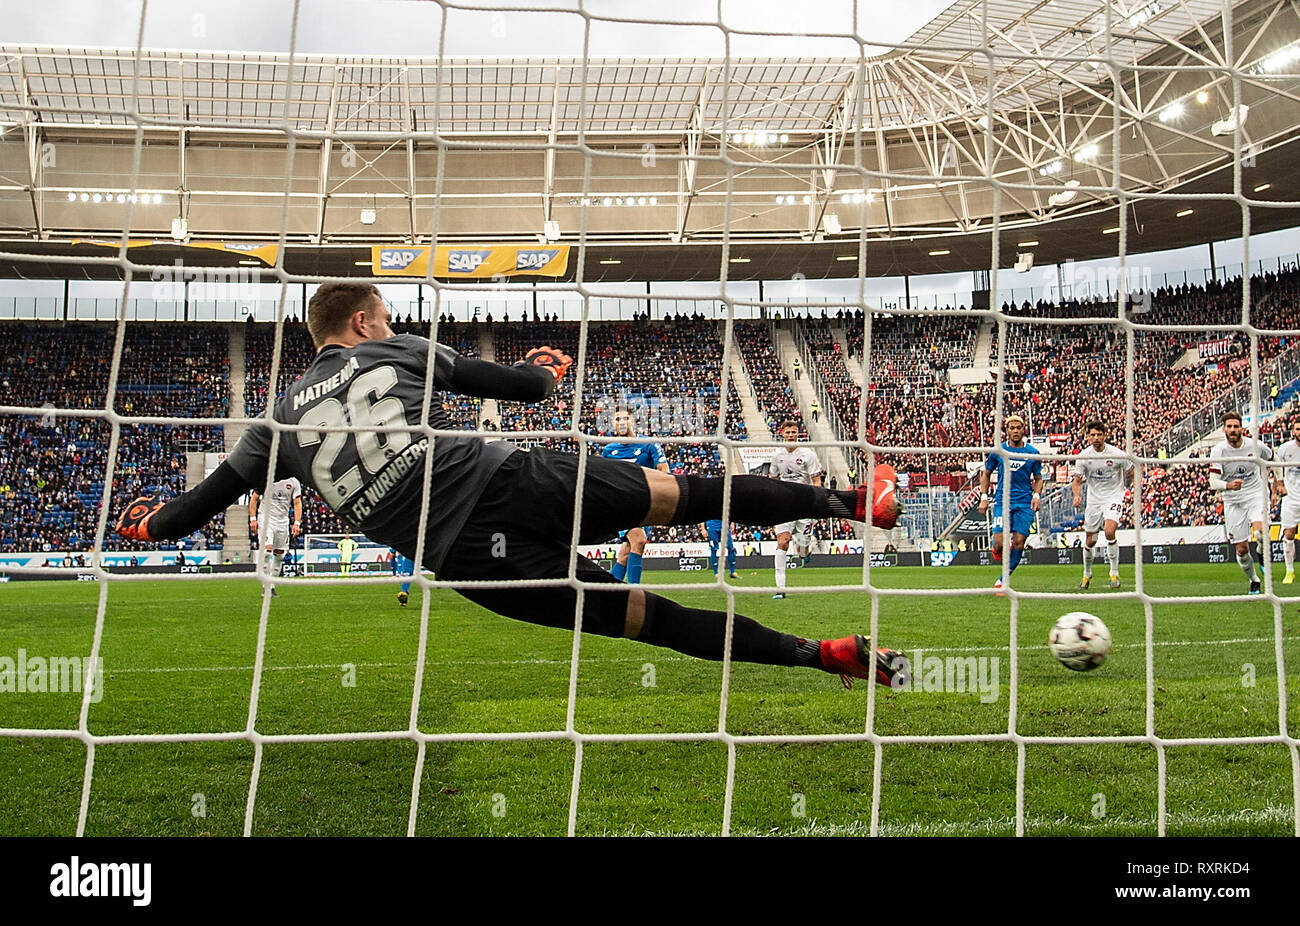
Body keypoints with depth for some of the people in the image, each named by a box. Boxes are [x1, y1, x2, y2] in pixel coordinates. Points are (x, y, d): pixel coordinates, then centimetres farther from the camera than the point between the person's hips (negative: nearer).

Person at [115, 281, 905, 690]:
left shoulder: (283, 418, 17)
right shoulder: (403, 351, 13)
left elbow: (207, 501, 20)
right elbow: (524, 384, 16)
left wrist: (151, 524, 41)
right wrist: (550, 374, 39)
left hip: (466, 556, 2)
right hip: (515, 481, -1)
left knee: (651, 617, 7)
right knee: (681, 494, 15)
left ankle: (824, 656, 11)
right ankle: (845, 501, 23)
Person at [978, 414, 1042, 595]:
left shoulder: (1033, 453, 4)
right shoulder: (998, 451, 2)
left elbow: (1038, 478, 13)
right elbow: (986, 473, 12)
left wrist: (1036, 495, -5)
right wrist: (984, 498, 3)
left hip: (1024, 504, 1)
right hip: (1002, 500, -1)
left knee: (1019, 544, -6)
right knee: (999, 543, -13)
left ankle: (1002, 581, 8)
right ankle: (998, 550, 25)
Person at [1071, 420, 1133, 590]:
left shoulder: (1117, 454, -12)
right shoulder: (1083, 456, -7)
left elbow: (1131, 473, 5)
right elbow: (1077, 480, 0)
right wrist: (1077, 495, -17)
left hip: (1114, 497, -3)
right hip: (1093, 499, 3)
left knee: (1109, 532, -26)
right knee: (1089, 541, 6)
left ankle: (1114, 573, -12)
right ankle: (1087, 574, 30)